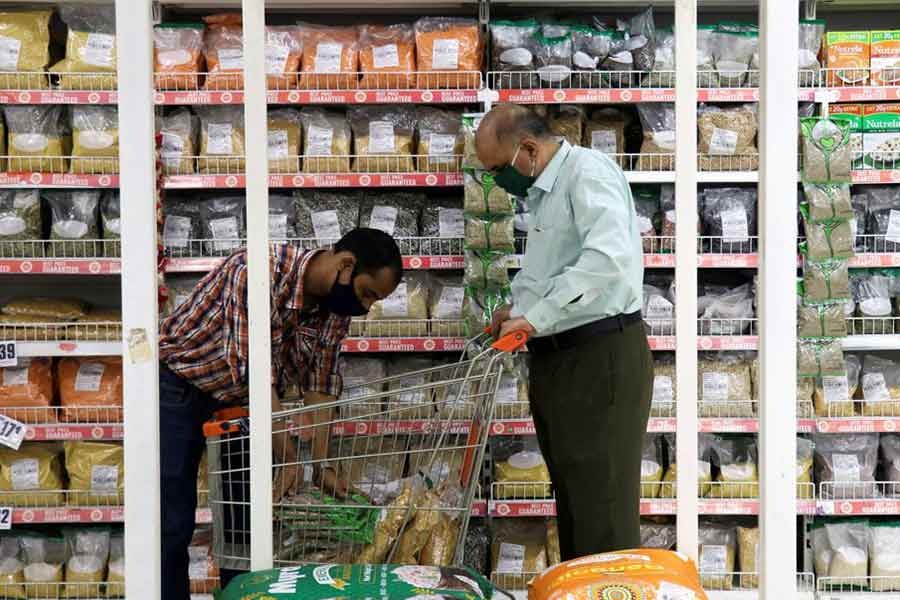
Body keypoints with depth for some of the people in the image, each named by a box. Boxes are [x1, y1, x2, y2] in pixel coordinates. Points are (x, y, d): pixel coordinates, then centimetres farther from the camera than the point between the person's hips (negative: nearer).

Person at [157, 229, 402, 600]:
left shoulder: (337, 307, -8)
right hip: (180, 389, -7)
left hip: (242, 402, 7)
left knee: (247, 519, 5)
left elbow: (319, 385, -3)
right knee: (173, 524, -9)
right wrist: (289, 459, -31)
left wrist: (322, 466, -10)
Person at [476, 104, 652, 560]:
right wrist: (518, 309, 12)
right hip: (555, 359, 10)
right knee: (570, 500, 14)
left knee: (603, 508, -8)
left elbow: (609, 255, -30)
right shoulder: (541, 193, 16)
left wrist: (536, 316, -28)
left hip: (601, 356, -10)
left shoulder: (588, 172, -13)